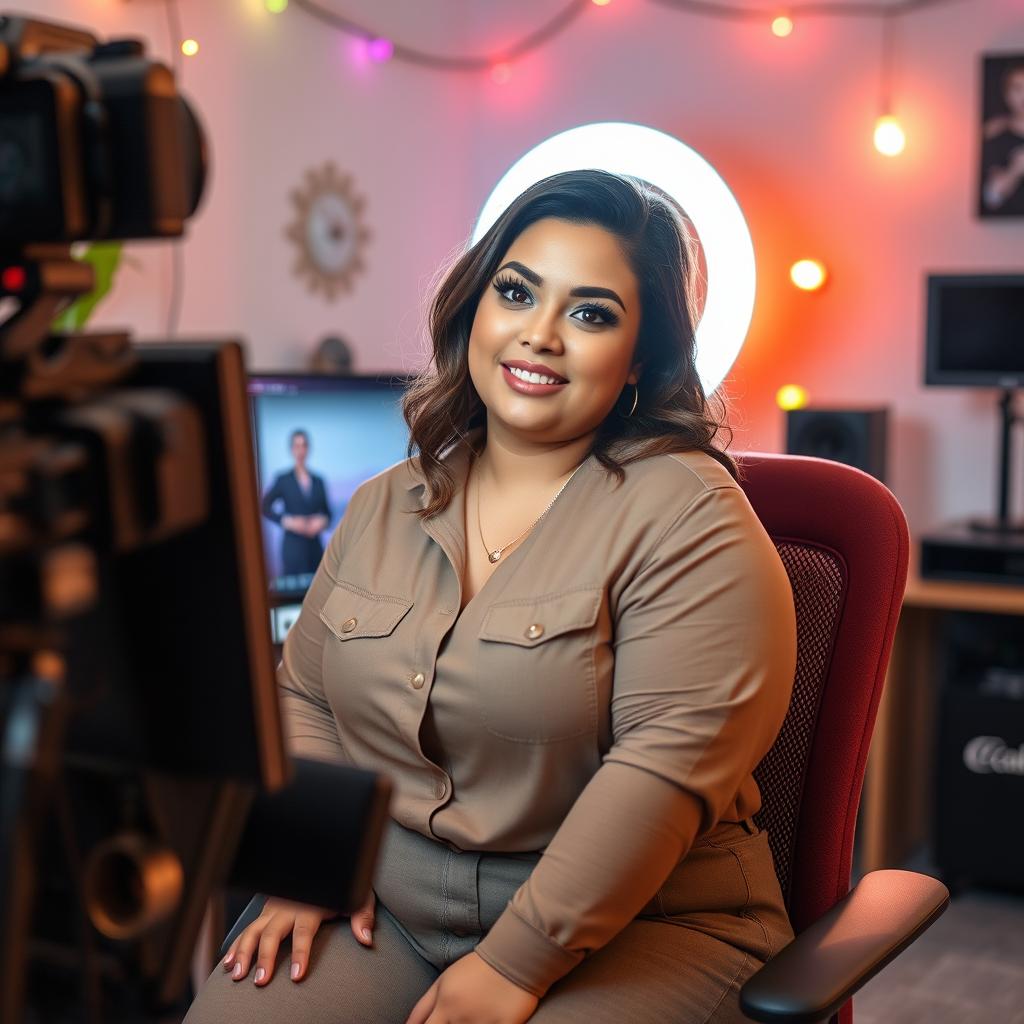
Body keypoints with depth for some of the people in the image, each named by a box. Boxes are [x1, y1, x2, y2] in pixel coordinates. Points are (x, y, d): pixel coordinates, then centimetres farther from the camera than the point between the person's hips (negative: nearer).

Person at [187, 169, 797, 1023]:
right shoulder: (384, 508, 9)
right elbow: (305, 698, 14)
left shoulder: (686, 514, -11)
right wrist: (311, 862, -3)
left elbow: (672, 755, -19)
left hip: (633, 932, -4)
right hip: (385, 915, 4)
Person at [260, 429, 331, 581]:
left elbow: (326, 511, 17)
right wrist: (287, 521, -13)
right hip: (293, 545, -3)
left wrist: (322, 521, -5)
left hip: (315, 546, 3)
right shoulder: (283, 480, 2)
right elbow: (265, 507, -3)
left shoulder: (318, 481, 12)